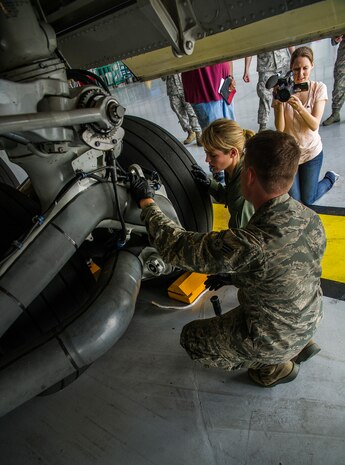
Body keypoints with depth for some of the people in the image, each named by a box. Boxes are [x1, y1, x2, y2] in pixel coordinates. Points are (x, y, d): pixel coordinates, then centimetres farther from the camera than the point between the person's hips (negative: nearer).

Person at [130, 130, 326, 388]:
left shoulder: (251, 245, -39)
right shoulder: (313, 220, -14)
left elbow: (176, 245, -28)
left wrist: (147, 202, -13)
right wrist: (235, 276, 5)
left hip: (274, 340, -6)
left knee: (191, 337, 12)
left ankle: (272, 366, 15)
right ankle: (302, 345, 23)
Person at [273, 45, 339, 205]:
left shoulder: (319, 88, -8)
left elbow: (314, 125, -19)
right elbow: (279, 128, -16)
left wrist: (299, 107, -35)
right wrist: (280, 103, -30)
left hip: (311, 151, 0)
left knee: (308, 200, 8)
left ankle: (330, 178, 37)